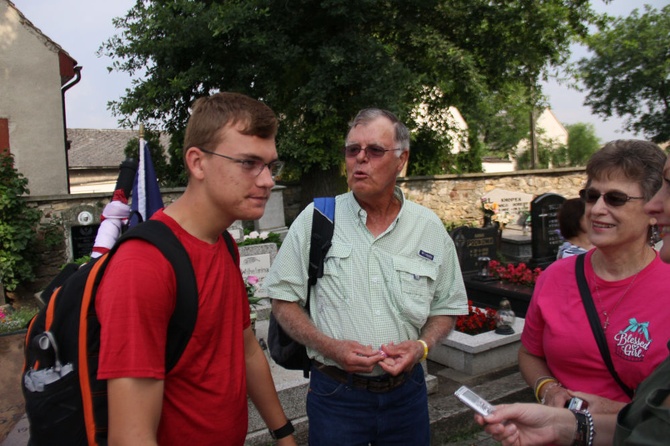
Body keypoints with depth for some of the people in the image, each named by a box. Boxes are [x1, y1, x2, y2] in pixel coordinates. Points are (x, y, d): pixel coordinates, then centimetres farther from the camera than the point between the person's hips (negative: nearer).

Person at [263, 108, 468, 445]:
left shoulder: (430, 228, -1)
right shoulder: (315, 219, -7)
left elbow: (447, 307, 7)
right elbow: (283, 300, -4)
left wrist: (422, 346, -11)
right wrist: (330, 346, -17)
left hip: (406, 390, 2)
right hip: (335, 393, -2)